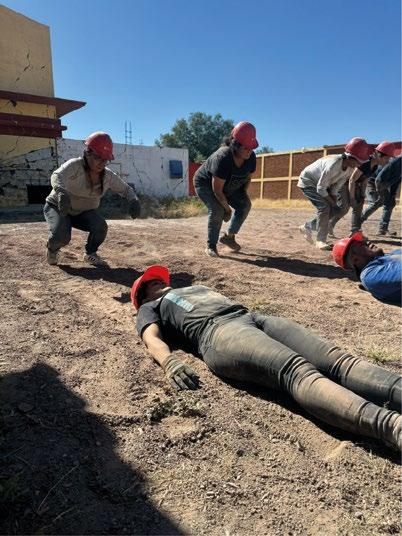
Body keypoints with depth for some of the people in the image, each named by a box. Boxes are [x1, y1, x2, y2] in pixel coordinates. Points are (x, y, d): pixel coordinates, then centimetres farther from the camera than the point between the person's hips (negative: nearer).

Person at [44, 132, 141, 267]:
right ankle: (52, 248, 11)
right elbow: (57, 176, -44)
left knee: (101, 226, -25)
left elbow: (126, 189, -1)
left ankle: (90, 254, 5)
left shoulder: (108, 176, -11)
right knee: (61, 236, -28)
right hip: (57, 207, -4)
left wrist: (134, 199, -25)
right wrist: (62, 191, -68)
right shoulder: (74, 165, -26)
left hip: (84, 213, 4)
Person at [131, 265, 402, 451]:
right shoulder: (151, 308, 27)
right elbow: (152, 338, 6)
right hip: (216, 331, -6)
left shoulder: (197, 287, 44)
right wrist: (170, 362, -19)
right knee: (297, 370, -34)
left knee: (337, 359, -21)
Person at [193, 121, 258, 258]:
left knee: (245, 205, -9)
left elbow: (247, 178, 3)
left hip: (228, 187, 7)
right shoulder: (223, 158, -38)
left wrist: (243, 194, -10)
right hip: (205, 183, -6)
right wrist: (227, 208, -25)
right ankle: (210, 245, -10)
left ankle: (229, 236, 3)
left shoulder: (251, 157, -18)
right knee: (217, 210, -26)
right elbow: (217, 189, -33)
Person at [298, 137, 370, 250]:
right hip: (308, 182, -8)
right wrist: (333, 203, -17)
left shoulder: (350, 168, -12)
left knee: (334, 210, 1)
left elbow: (336, 188, -4)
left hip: (321, 184, 8)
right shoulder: (333, 165, -35)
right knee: (324, 207, -23)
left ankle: (307, 227, 14)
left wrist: (334, 203, -11)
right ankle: (321, 240, -13)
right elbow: (320, 189, -28)